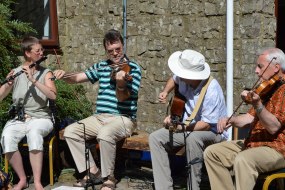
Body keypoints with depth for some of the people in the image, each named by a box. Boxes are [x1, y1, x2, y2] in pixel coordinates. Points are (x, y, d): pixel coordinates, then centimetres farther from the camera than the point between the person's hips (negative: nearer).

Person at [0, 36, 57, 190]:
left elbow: (53, 95, -12)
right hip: (18, 119, 1)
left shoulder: (46, 73, 6)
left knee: (34, 133, -37)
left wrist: (33, 80, -21)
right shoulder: (15, 73, 7)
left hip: (40, 118, -1)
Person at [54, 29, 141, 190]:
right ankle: (93, 170, -3)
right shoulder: (101, 67, 12)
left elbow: (122, 98, -16)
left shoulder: (133, 68, -5)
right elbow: (77, 78, 13)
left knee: (105, 134, -37)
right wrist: (65, 75, -8)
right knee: (70, 131, -13)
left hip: (123, 119, -6)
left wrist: (121, 82, -37)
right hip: (99, 117, 6)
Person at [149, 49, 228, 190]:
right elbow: (174, 79, 19)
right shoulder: (183, 78, -9)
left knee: (192, 137, -40)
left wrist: (178, 127, -26)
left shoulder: (212, 92, -30)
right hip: (188, 127, 8)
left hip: (213, 131, -7)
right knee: (155, 138, -8)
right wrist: (166, 92, 1)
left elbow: (206, 125, -28)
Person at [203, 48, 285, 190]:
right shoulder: (267, 87, 17)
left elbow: (273, 127, -22)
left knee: (243, 159, -37)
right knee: (211, 152, 0)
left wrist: (257, 104, -35)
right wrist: (231, 120, -3)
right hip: (254, 142, 10)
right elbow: (251, 117, 15)